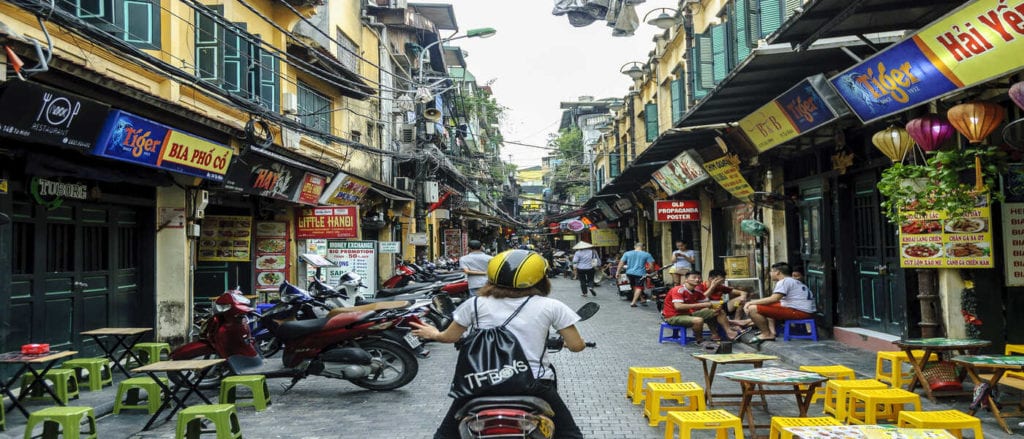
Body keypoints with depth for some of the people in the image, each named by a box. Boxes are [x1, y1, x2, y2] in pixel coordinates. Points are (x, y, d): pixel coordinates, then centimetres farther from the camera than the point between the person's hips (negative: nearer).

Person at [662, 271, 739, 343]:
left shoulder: (697, 292, 0)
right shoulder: (679, 290, -24)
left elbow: (708, 303, 9)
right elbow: (678, 306, -37)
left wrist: (716, 306, -17)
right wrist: (700, 305, -34)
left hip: (689, 313, 8)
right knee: (698, 320, -36)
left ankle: (728, 332, 1)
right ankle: (699, 340, -11)